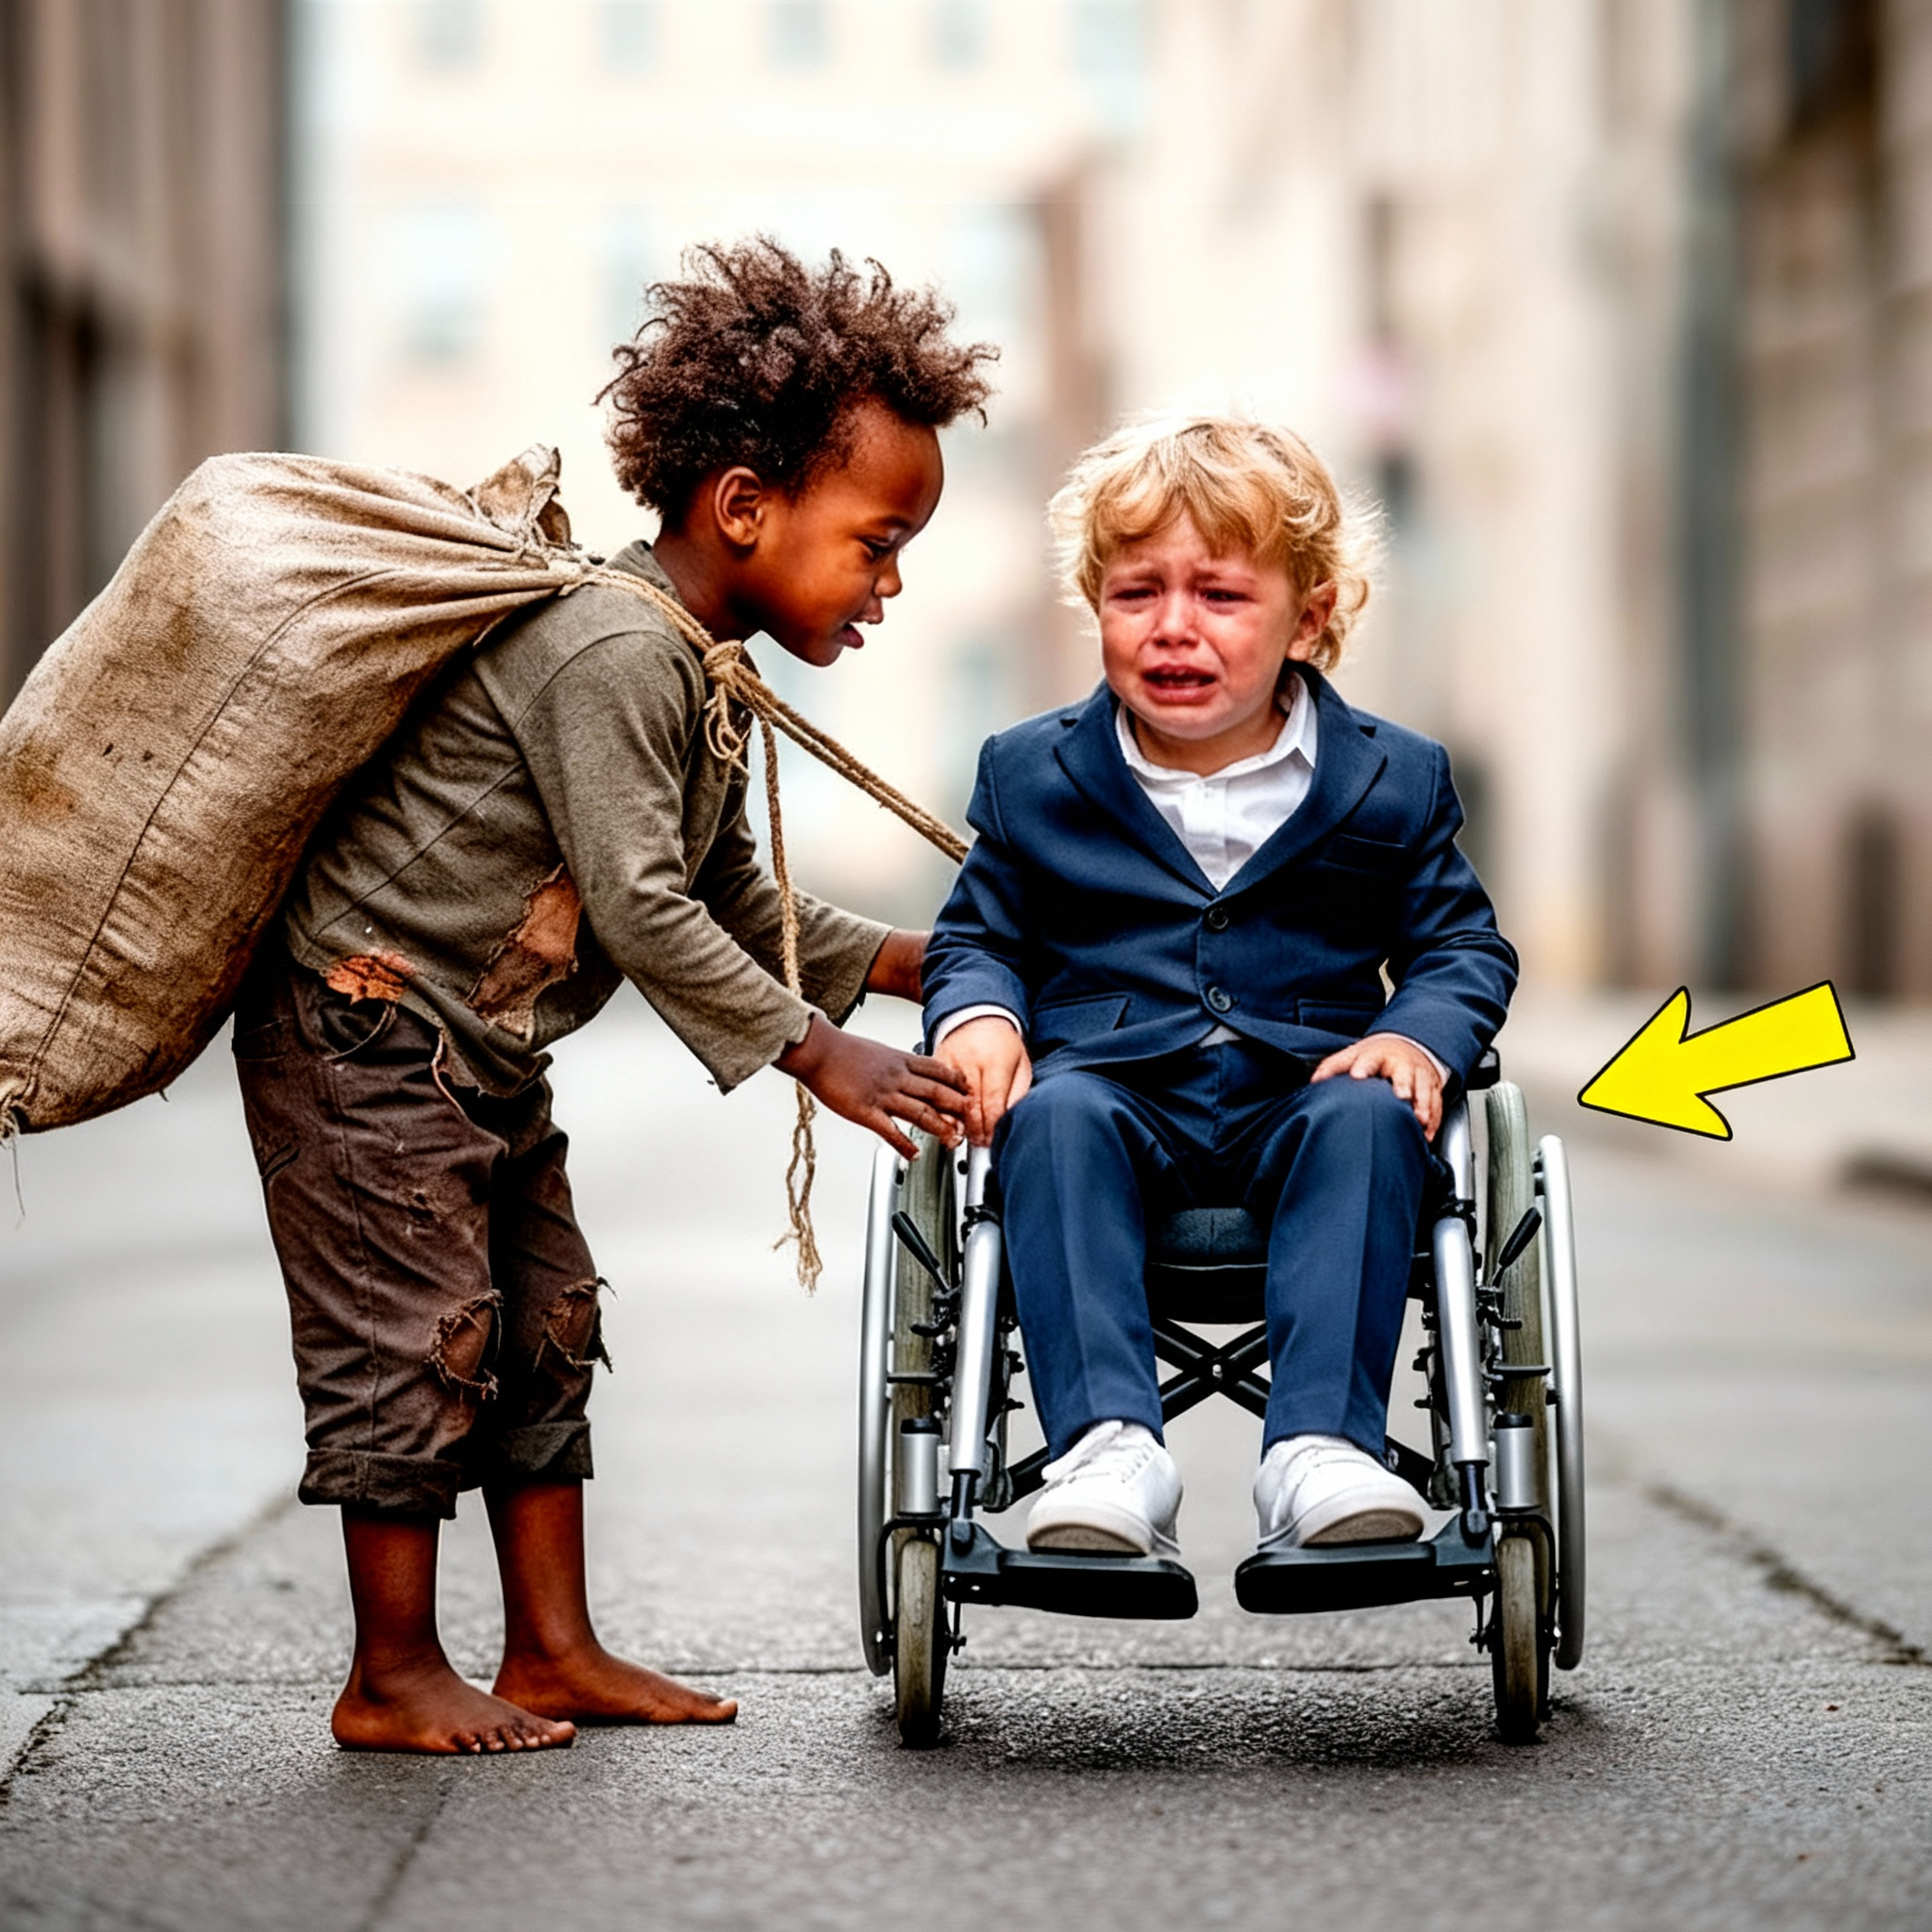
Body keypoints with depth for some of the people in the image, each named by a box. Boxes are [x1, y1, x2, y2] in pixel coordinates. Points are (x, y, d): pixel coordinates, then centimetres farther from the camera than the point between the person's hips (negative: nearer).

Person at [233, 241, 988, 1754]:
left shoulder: (696, 672, 10)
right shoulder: (612, 650, -23)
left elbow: (730, 899, 16)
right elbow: (639, 910, -27)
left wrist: (911, 962, 7)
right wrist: (817, 1054, -23)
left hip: (485, 1054, 11)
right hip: (364, 1023, -11)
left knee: (544, 1332, 12)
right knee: (416, 1339, -5)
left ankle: (554, 1653, 19)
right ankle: (394, 1679, 6)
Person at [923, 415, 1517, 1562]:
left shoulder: (1392, 780, 8)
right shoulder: (1033, 776, 10)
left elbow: (1464, 944, 13)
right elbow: (979, 933, 18)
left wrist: (1420, 1036, -10)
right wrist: (976, 1011, -6)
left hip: (1298, 1099, 0)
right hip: (1117, 1092, 0)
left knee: (1369, 1116, -33)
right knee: (1054, 1114, -33)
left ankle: (1324, 1447, -41)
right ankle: (1110, 1446, -45)